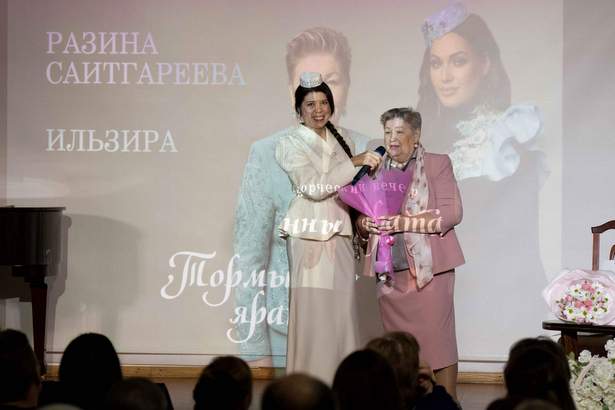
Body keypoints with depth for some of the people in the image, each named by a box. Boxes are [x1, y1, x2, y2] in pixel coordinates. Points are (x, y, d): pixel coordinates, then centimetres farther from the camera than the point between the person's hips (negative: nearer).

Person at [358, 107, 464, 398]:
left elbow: (452, 212, -6)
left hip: (429, 268, -4)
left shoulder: (437, 164, 4)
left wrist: (404, 222, -15)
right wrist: (366, 223, -3)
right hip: (390, 272, 4)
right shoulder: (377, 170, 17)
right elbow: (363, 219, 23)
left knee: (437, 337, -7)